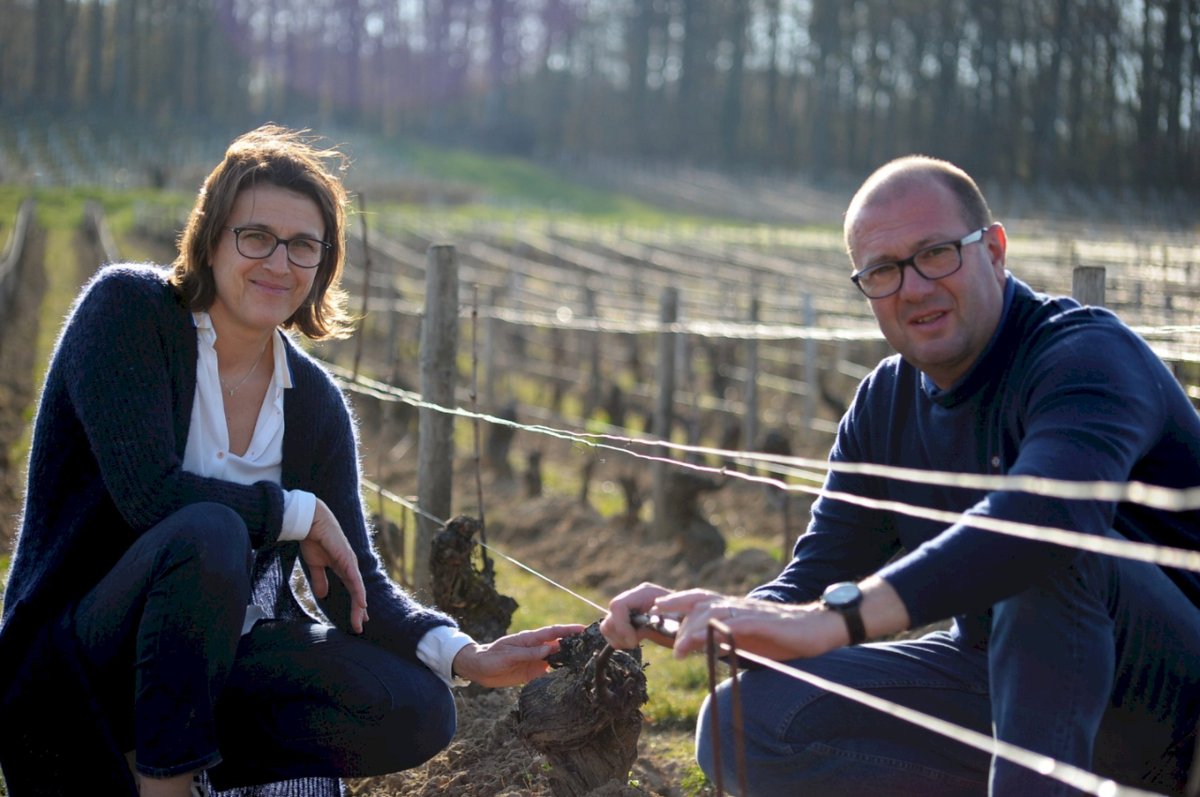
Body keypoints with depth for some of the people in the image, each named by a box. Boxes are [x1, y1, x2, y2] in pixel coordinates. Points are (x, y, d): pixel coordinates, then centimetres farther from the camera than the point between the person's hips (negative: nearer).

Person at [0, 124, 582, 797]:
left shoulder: (315, 402, 5)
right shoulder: (127, 308, -9)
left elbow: (355, 581, 1)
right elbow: (146, 490, -22)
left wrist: (467, 657, -15)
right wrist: (301, 513, -13)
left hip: (223, 655, 6)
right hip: (78, 659, -6)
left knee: (418, 710, -15)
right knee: (208, 532, -35)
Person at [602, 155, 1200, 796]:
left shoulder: (1090, 354, -19)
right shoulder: (884, 407, 6)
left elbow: (1048, 512, -40)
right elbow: (814, 584, 5)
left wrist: (836, 618, -47)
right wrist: (704, 614, -19)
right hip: (996, 675, 7)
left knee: (1048, 551, -38)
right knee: (745, 721, -10)